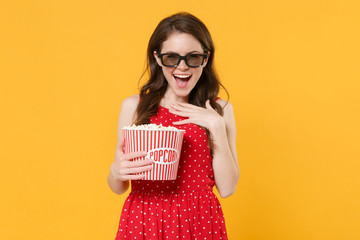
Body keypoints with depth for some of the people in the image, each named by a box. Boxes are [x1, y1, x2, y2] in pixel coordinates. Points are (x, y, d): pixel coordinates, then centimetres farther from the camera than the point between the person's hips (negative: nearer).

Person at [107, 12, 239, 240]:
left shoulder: (221, 109, -2)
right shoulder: (133, 106, -3)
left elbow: (227, 188, -7)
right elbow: (119, 188, 2)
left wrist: (217, 127, -14)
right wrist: (116, 172, -20)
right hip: (143, 221, 0)